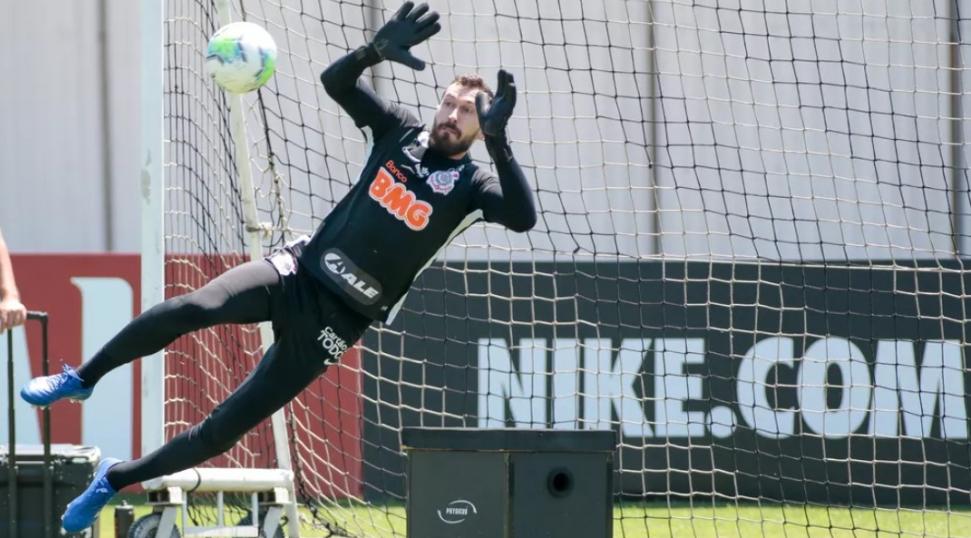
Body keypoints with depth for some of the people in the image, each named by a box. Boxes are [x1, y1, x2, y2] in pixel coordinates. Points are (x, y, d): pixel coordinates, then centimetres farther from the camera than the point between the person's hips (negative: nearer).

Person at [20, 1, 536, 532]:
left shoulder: (470, 185, -4)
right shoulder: (402, 132, 6)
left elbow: (522, 217, -24)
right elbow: (334, 81, -2)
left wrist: (498, 142, -34)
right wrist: (376, 51, -23)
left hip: (335, 319, -2)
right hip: (298, 270, 2)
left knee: (225, 427, -4)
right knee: (192, 308, -27)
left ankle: (116, 479, 13)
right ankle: (82, 379, -8)